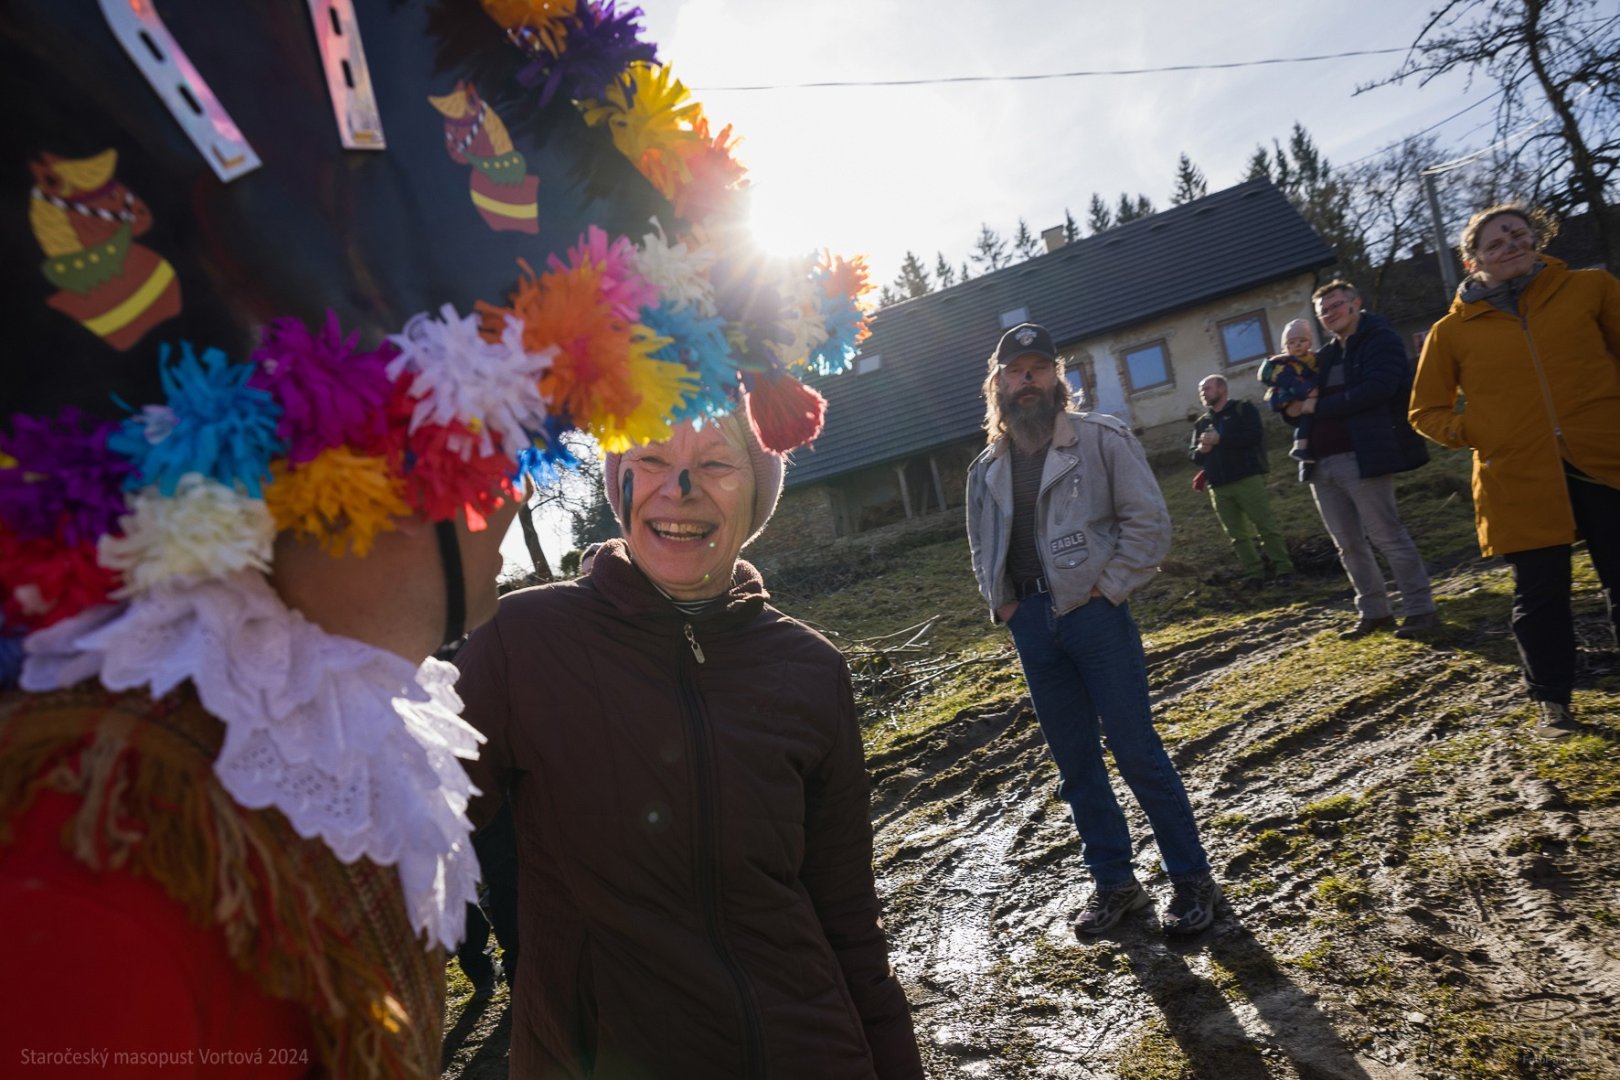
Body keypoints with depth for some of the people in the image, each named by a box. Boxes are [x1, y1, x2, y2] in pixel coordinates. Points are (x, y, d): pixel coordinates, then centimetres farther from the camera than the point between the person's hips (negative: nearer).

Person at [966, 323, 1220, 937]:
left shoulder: (1102, 439, -4)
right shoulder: (986, 469, 10)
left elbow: (1148, 521, -7)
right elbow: (982, 549, 20)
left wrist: (1106, 590, -11)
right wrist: (1003, 605, 7)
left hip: (1094, 612, -5)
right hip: (1030, 622, 5)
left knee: (1136, 751, 0)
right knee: (1074, 758, 11)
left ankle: (1192, 879, 18)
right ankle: (1114, 883, 25)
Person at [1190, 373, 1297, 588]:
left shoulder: (1243, 408, 3)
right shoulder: (1201, 423, 18)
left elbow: (1254, 435, -13)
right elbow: (1192, 455, 15)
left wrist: (1220, 439, -16)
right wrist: (1200, 451, -8)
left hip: (1248, 479, -5)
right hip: (1219, 488, 5)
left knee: (1266, 526, -6)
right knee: (1237, 535, 4)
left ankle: (1283, 570, -1)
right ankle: (1254, 574, 9)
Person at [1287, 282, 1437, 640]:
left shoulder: (1380, 339, -1)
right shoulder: (1326, 356, 20)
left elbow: (1377, 388, -17)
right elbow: (1305, 404, 24)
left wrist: (1319, 406, -13)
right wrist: (1293, 406, -1)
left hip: (1361, 458, -7)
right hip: (1322, 464, 8)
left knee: (1388, 536, -5)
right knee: (1348, 545, 10)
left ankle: (1420, 610, 4)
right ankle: (1373, 612, 20)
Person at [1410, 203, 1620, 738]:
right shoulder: (1453, 330, 5)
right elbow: (1426, 412, 13)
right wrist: (1476, 432, -2)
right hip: (1519, 481, 0)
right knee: (1539, 594, 6)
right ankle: (1552, 698, 22)